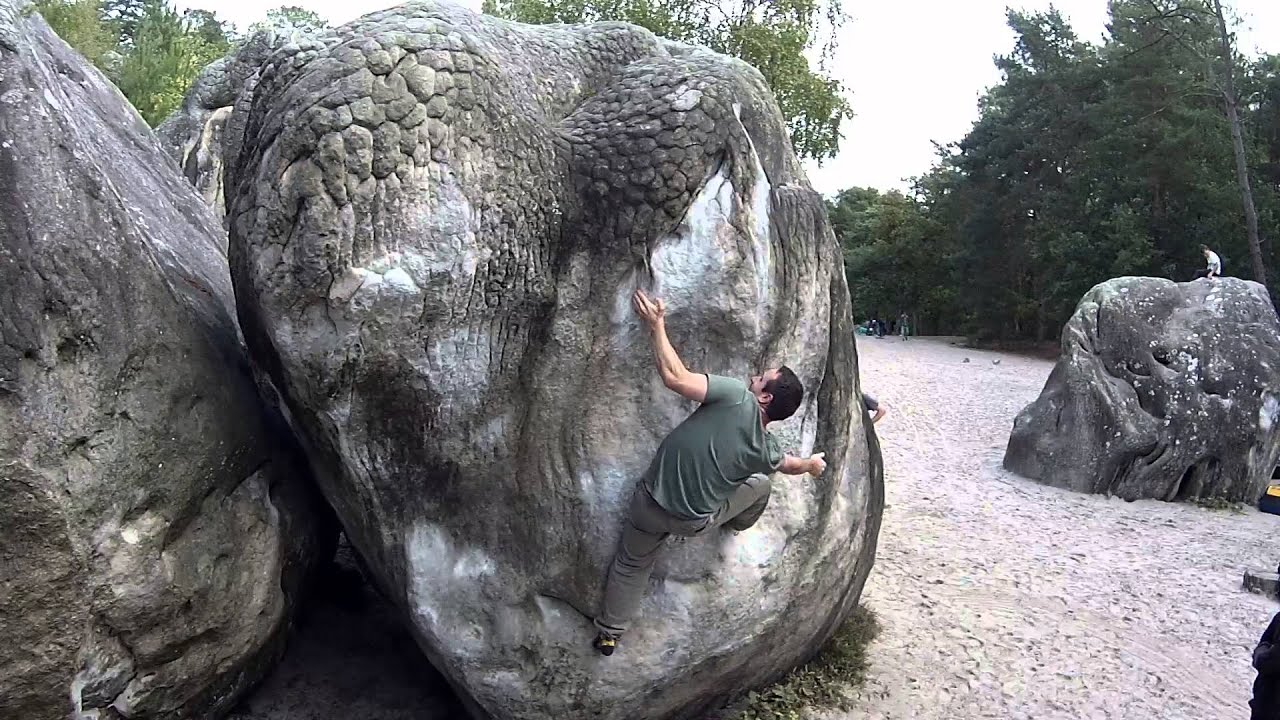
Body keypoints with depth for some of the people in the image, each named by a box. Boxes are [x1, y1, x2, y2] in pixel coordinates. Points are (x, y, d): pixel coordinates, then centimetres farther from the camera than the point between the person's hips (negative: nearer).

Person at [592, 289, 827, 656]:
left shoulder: (737, 397, -26)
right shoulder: (766, 451, -10)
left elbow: (674, 377, -34)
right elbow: (792, 465, 15)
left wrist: (657, 325, -24)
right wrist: (812, 464, 38)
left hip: (651, 504, -2)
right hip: (697, 522, 2)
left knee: (631, 564, 25)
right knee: (759, 485, 26)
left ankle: (608, 633, 36)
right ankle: (738, 527, 56)